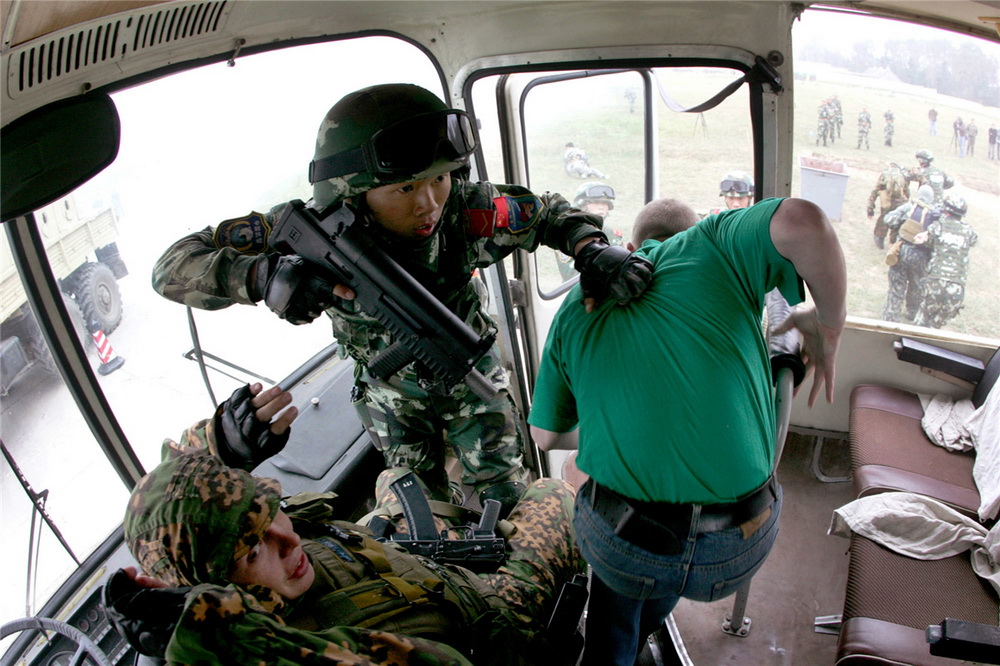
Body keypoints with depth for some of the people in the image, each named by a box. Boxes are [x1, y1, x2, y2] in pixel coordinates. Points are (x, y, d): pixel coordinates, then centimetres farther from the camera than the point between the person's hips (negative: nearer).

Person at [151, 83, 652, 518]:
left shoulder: (466, 210, -32)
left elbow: (550, 213, -12)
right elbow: (173, 266, -32)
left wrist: (592, 248, -34)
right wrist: (264, 275, -53)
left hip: (472, 374, 0)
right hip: (392, 393, 0)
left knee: (503, 497, 11)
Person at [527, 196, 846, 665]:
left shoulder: (577, 308, 6)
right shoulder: (712, 243, 0)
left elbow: (545, 435, 12)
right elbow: (803, 222, -21)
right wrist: (827, 326, -2)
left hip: (623, 548, 0)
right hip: (736, 555, 1)